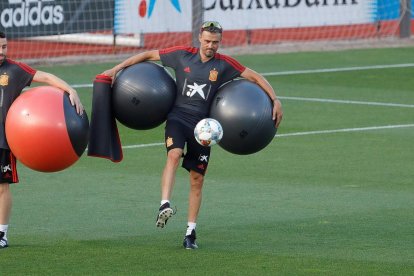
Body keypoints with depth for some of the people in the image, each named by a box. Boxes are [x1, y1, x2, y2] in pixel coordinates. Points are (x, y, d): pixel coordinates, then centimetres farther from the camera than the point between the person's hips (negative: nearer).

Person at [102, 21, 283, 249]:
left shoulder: (223, 64, 0)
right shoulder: (182, 55, -1)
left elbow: (255, 77, 5)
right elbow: (149, 55, 7)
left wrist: (275, 100, -5)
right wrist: (117, 68, 4)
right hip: (178, 116, -2)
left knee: (197, 179, 4)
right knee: (174, 154, -32)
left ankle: (190, 232, 12)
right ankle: (165, 205, -44)